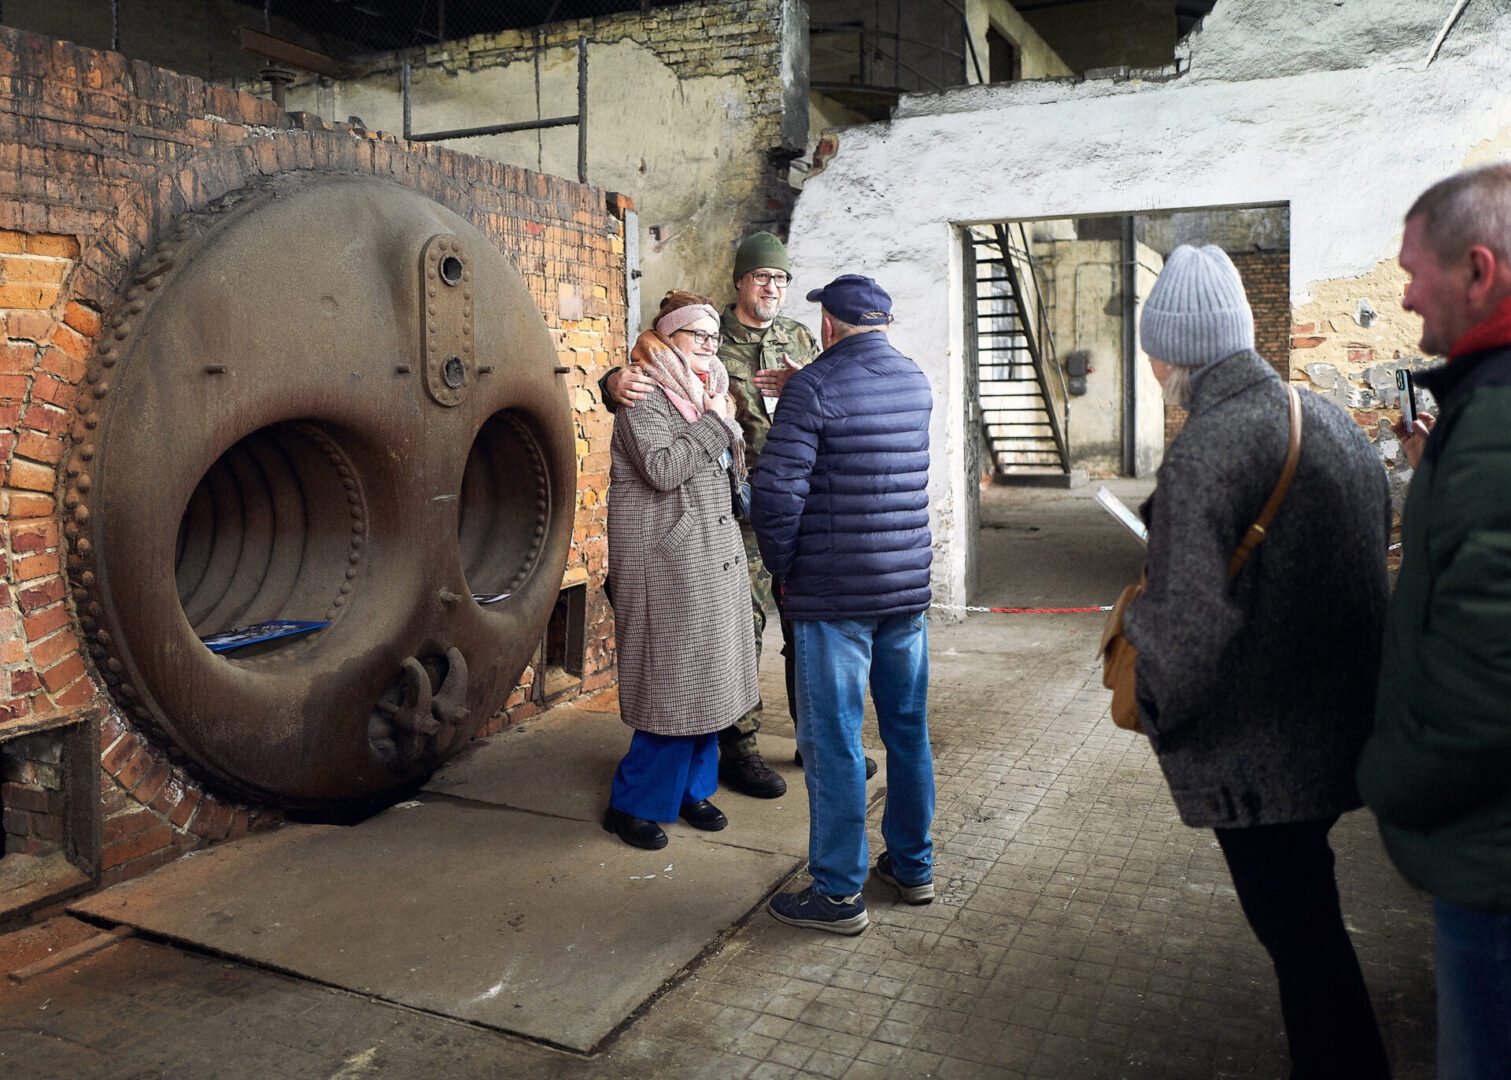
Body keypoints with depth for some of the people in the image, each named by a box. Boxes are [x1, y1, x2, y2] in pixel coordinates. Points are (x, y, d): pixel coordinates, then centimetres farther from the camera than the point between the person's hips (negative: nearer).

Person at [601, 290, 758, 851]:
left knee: (707, 677, 11)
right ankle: (632, 804, 9)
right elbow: (662, 470, -21)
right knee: (673, 684, -5)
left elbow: (731, 469, 18)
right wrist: (714, 421, -13)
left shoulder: (706, 389, 17)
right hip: (667, 562, -8)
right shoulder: (644, 395, -8)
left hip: (714, 555, 8)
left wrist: (726, 420, 1)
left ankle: (689, 788, 26)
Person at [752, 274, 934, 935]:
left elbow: (777, 491, -19)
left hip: (833, 594, -6)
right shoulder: (917, 384, 9)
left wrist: (783, 567, -3)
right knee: (907, 727, 16)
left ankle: (838, 892, 11)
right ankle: (912, 866, 29)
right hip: (908, 585, 7)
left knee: (832, 738, 2)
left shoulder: (814, 386, -12)